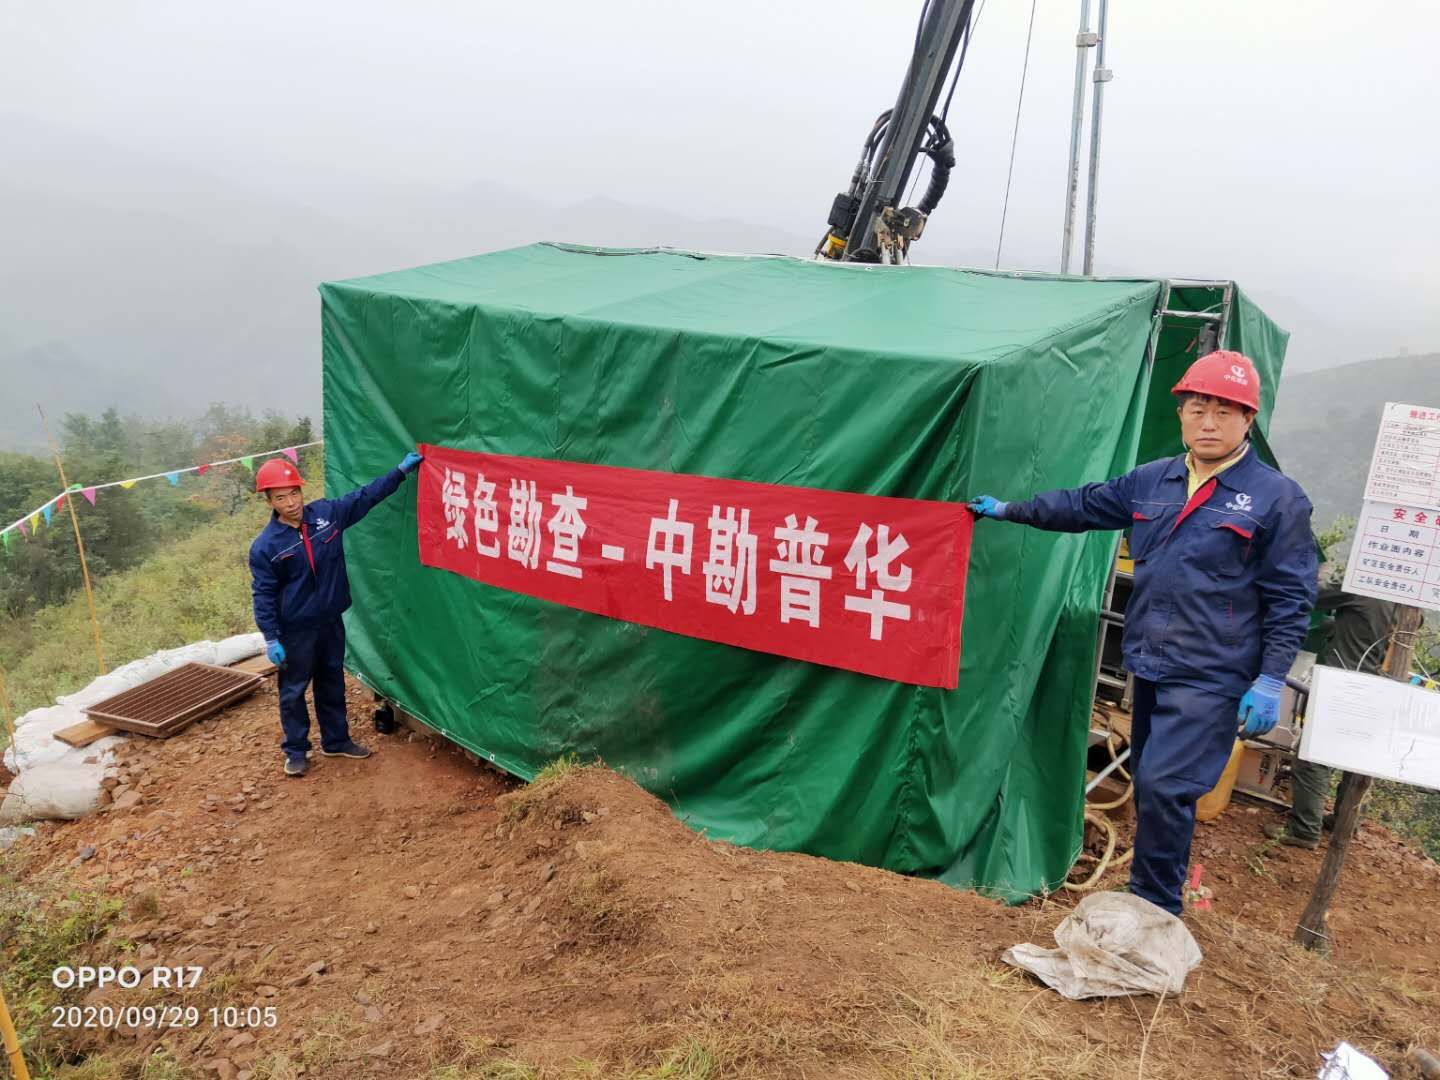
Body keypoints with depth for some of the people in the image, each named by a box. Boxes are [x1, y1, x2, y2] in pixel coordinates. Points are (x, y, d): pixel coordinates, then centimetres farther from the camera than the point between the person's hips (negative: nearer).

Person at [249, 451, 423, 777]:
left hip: (331, 621, 4)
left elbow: (366, 495, 4)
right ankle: (295, 750, 25)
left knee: (333, 684, 18)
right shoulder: (265, 546, -15)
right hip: (296, 630, -4)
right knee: (293, 691, 9)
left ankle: (336, 740, 34)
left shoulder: (328, 512, -6)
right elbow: (263, 596, -11)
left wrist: (401, 470, 2)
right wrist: (271, 638, -14)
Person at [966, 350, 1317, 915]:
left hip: (1210, 678, -6)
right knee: (1149, 785, 15)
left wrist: (1270, 681, -12)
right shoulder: (1152, 480, 8)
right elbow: (1083, 505, 19)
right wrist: (1008, 510, 21)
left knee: (1163, 787, -12)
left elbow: (1289, 598, -7)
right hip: (1150, 666, 6)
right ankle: (1153, 891, 31)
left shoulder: (1278, 498, -7)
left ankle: (1156, 912, 4)